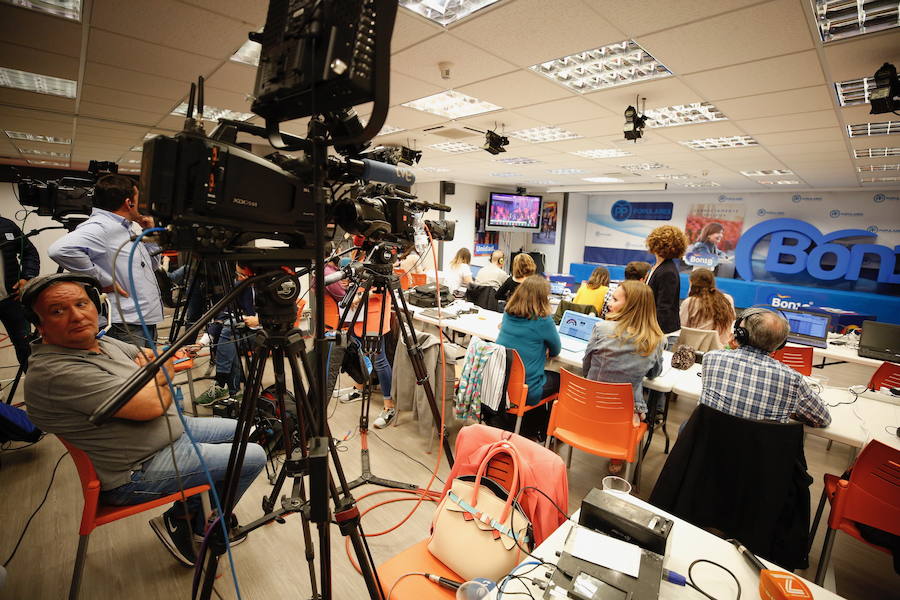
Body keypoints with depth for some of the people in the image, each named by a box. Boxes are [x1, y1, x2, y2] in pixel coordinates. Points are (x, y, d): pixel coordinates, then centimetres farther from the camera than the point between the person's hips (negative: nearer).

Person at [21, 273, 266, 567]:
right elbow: (153, 404, -29)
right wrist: (162, 379, -8)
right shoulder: (57, 373, -26)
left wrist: (155, 377, -7)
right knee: (252, 458, -10)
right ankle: (182, 524, 12)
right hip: (136, 473, -10)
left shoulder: (99, 342, 3)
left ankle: (188, 519, 22)